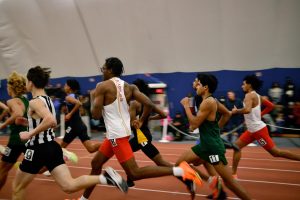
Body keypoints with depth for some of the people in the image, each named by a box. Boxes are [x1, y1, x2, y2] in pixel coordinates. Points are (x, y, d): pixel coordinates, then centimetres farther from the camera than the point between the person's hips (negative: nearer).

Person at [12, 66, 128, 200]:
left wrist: (30, 134, -22)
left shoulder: (35, 102, -15)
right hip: (52, 147, 8)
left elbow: (50, 121, -33)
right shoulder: (47, 100, 13)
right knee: (69, 186, -1)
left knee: (17, 188, 15)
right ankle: (105, 177, -18)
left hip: (39, 150, -8)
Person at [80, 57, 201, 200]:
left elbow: (96, 115, -12)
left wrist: (93, 97, 6)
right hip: (120, 131, 9)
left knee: (134, 174, -9)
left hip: (116, 134, -9)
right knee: (96, 163, 21)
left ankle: (179, 170, -19)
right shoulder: (129, 87, 8)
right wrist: (141, 121, 14)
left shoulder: (102, 86, -10)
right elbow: (149, 104, -2)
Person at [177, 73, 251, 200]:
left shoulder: (208, 102, -20)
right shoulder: (212, 101, 10)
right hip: (205, 145, 10)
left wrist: (186, 105, -13)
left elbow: (194, 124, -21)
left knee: (229, 181, -3)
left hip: (213, 146, -10)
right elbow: (227, 114, 23)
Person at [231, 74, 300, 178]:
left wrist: (236, 111, -17)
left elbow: (247, 110, -35)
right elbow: (271, 105, 18)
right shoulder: (257, 95, 11)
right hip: (252, 130, 10)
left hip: (258, 129, -10)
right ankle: (233, 174, 10)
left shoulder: (249, 95, -16)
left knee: (276, 152, -2)